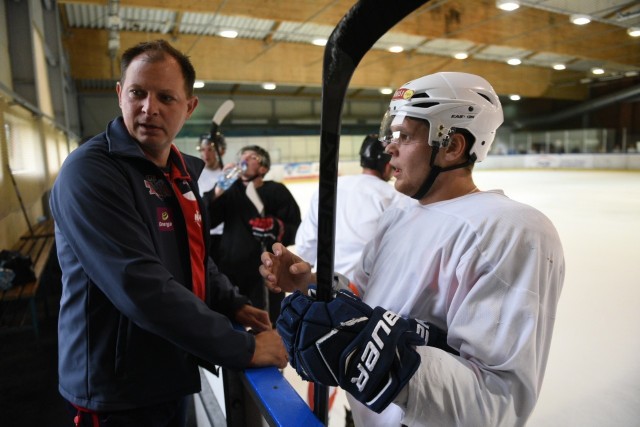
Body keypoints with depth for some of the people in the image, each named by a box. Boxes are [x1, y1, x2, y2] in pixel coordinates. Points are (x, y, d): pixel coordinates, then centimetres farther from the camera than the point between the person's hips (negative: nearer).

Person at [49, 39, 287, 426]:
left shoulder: (182, 172, 5)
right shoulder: (90, 173, -21)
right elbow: (143, 289, -30)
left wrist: (234, 305, -1)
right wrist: (243, 349, -25)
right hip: (119, 395, -7)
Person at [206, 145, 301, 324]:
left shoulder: (276, 191, 0)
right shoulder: (230, 191, 13)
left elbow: (295, 229, -8)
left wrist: (275, 228, -27)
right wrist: (219, 189, -10)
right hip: (231, 271, 5)